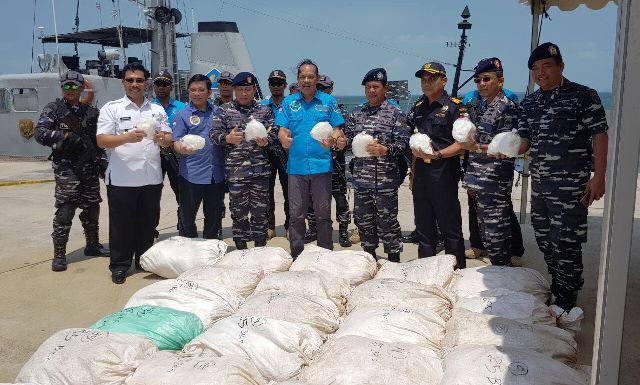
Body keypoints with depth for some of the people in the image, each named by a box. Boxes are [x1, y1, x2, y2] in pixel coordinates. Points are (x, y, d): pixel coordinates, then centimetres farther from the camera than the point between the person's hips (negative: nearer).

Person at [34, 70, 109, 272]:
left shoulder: (91, 111, 15)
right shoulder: (53, 109, 2)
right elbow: (40, 133, -10)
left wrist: (101, 160, 13)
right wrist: (67, 136, -20)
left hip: (89, 167, 5)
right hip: (66, 166, -5)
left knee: (92, 207, 12)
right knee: (65, 210, -9)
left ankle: (92, 245, 28)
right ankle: (59, 254, 0)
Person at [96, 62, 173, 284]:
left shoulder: (157, 110, 13)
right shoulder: (111, 108, 1)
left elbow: (169, 139, 11)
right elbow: (101, 140, -8)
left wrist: (162, 138, -13)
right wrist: (127, 138, -25)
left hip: (151, 179, 4)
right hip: (121, 180, -3)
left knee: (148, 223, 12)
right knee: (121, 224, 4)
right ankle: (119, 266, 17)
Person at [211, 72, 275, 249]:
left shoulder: (264, 110, 9)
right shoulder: (224, 110, 6)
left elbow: (273, 133, 7)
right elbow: (214, 134, 2)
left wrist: (265, 141, -14)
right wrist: (228, 138, -18)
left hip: (260, 170, 1)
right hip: (235, 170, -1)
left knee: (260, 211, 6)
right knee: (239, 212, 7)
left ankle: (260, 248, 20)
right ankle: (240, 248, 21)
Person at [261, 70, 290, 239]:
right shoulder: (262, 105, 10)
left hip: (286, 152, -1)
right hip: (267, 151, 2)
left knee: (289, 190, 3)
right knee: (267, 189, 6)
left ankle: (289, 226, 15)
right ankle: (269, 226, 16)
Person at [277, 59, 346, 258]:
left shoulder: (328, 101, 5)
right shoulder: (289, 102, 9)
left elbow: (337, 130, 3)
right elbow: (282, 130, 5)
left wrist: (333, 139, -19)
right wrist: (284, 138, -18)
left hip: (321, 165, -1)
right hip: (296, 166, 1)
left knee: (323, 214, 7)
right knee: (296, 214, 7)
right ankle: (296, 256, 19)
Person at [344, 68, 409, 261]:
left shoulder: (395, 113, -2)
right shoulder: (357, 113, 12)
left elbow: (403, 143, -8)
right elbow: (348, 136, 11)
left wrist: (386, 150, -25)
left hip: (385, 178, -5)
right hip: (361, 176, 5)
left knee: (387, 219, 0)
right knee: (363, 217, 14)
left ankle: (394, 258, 15)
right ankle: (369, 254, 30)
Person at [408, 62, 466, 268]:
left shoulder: (454, 106, -6)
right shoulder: (418, 107, 14)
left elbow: (462, 144, -12)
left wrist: (438, 154, -24)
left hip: (443, 173, -6)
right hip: (421, 173, 6)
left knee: (450, 228, 1)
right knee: (424, 228, 14)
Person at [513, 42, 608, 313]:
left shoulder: (584, 96, -4)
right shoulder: (529, 104, 12)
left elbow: (599, 137, -7)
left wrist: (598, 177, -13)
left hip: (570, 183, -6)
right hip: (539, 183, 6)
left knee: (565, 243, -4)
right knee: (544, 240, 14)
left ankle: (566, 303, 10)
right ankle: (557, 288, 32)